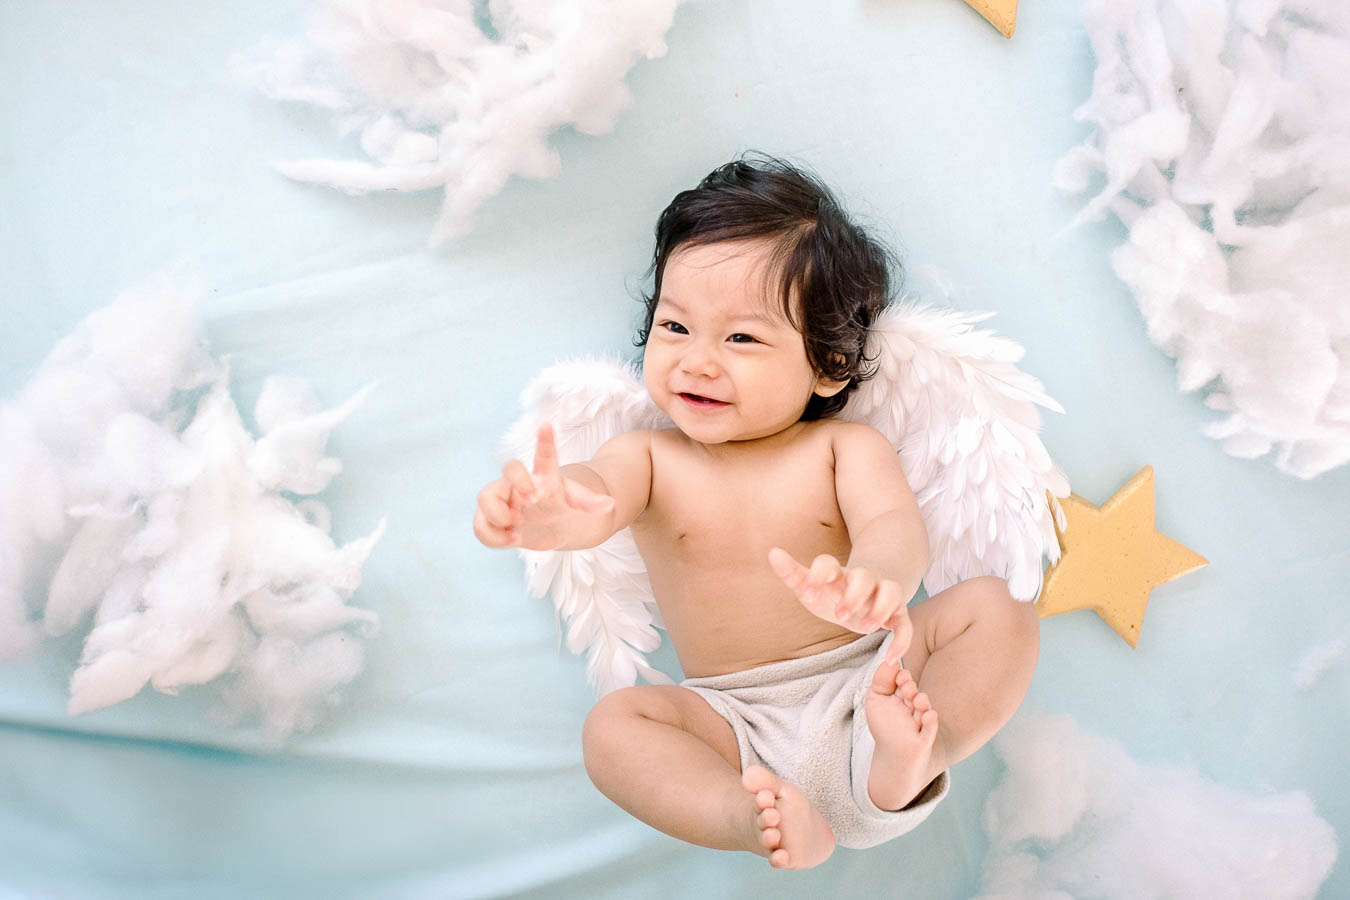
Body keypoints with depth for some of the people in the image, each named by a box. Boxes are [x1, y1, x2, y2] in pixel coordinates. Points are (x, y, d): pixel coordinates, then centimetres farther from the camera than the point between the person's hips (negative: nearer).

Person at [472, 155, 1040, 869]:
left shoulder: (845, 447, 1)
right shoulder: (650, 458, 3)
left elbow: (894, 522, -19)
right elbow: (597, 492, -20)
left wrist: (873, 581, -47)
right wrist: (554, 513, -49)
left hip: (867, 683, 0)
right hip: (738, 723, 0)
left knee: (995, 609, -18)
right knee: (612, 725, -23)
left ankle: (910, 762, -37)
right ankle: (757, 818, -38)